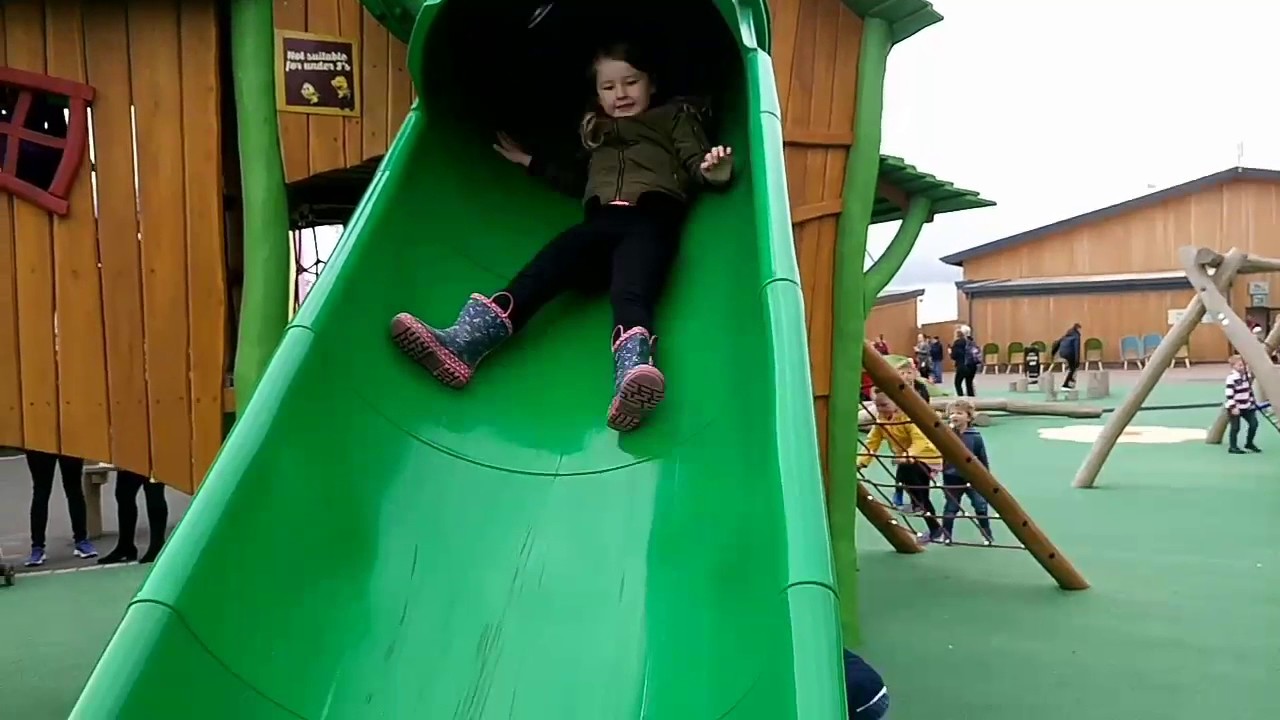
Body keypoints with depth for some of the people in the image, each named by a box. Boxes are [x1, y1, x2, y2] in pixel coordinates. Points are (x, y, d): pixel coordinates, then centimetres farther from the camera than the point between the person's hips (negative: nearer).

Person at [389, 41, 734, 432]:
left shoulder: (675, 116, 25)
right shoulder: (595, 130, 41)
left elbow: (695, 162, 9)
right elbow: (578, 180, 47)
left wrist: (711, 172, -14)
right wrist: (530, 162, 49)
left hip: (650, 220, -4)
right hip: (600, 223, 4)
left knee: (630, 292, -35)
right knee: (543, 270, -24)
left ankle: (632, 375, -64)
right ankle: (462, 344, -45)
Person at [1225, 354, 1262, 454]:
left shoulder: (1247, 374, 5)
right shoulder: (1231, 377, -18)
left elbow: (1250, 389, 19)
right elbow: (1229, 394, -21)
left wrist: (1253, 401, 17)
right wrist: (1233, 407, -22)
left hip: (1247, 406, 7)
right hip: (1236, 407, -7)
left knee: (1254, 424, 7)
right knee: (1235, 427, 0)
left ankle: (1249, 443, 24)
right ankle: (1233, 447, 11)